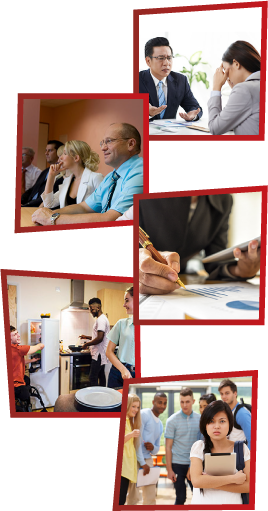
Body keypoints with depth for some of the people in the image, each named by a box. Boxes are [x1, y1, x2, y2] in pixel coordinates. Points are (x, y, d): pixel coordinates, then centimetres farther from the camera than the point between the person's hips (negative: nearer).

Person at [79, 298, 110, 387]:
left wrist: (87, 344, -12)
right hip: (100, 354, 11)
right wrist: (88, 337, 20)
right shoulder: (101, 318, 17)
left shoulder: (101, 320, -16)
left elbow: (100, 338, -24)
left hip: (99, 354, -11)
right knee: (101, 376, 13)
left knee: (93, 378, -10)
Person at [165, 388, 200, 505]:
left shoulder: (199, 419, 3)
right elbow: (168, 447, -4)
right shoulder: (172, 420, -5)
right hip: (178, 464, -2)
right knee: (181, 497, 3)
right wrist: (169, 469, -8)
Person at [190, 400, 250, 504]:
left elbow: (248, 486, -11)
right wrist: (233, 478, -18)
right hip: (202, 502, -1)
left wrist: (209, 482, -18)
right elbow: (196, 481, -19)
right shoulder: (199, 447, -7)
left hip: (232, 503, 1)